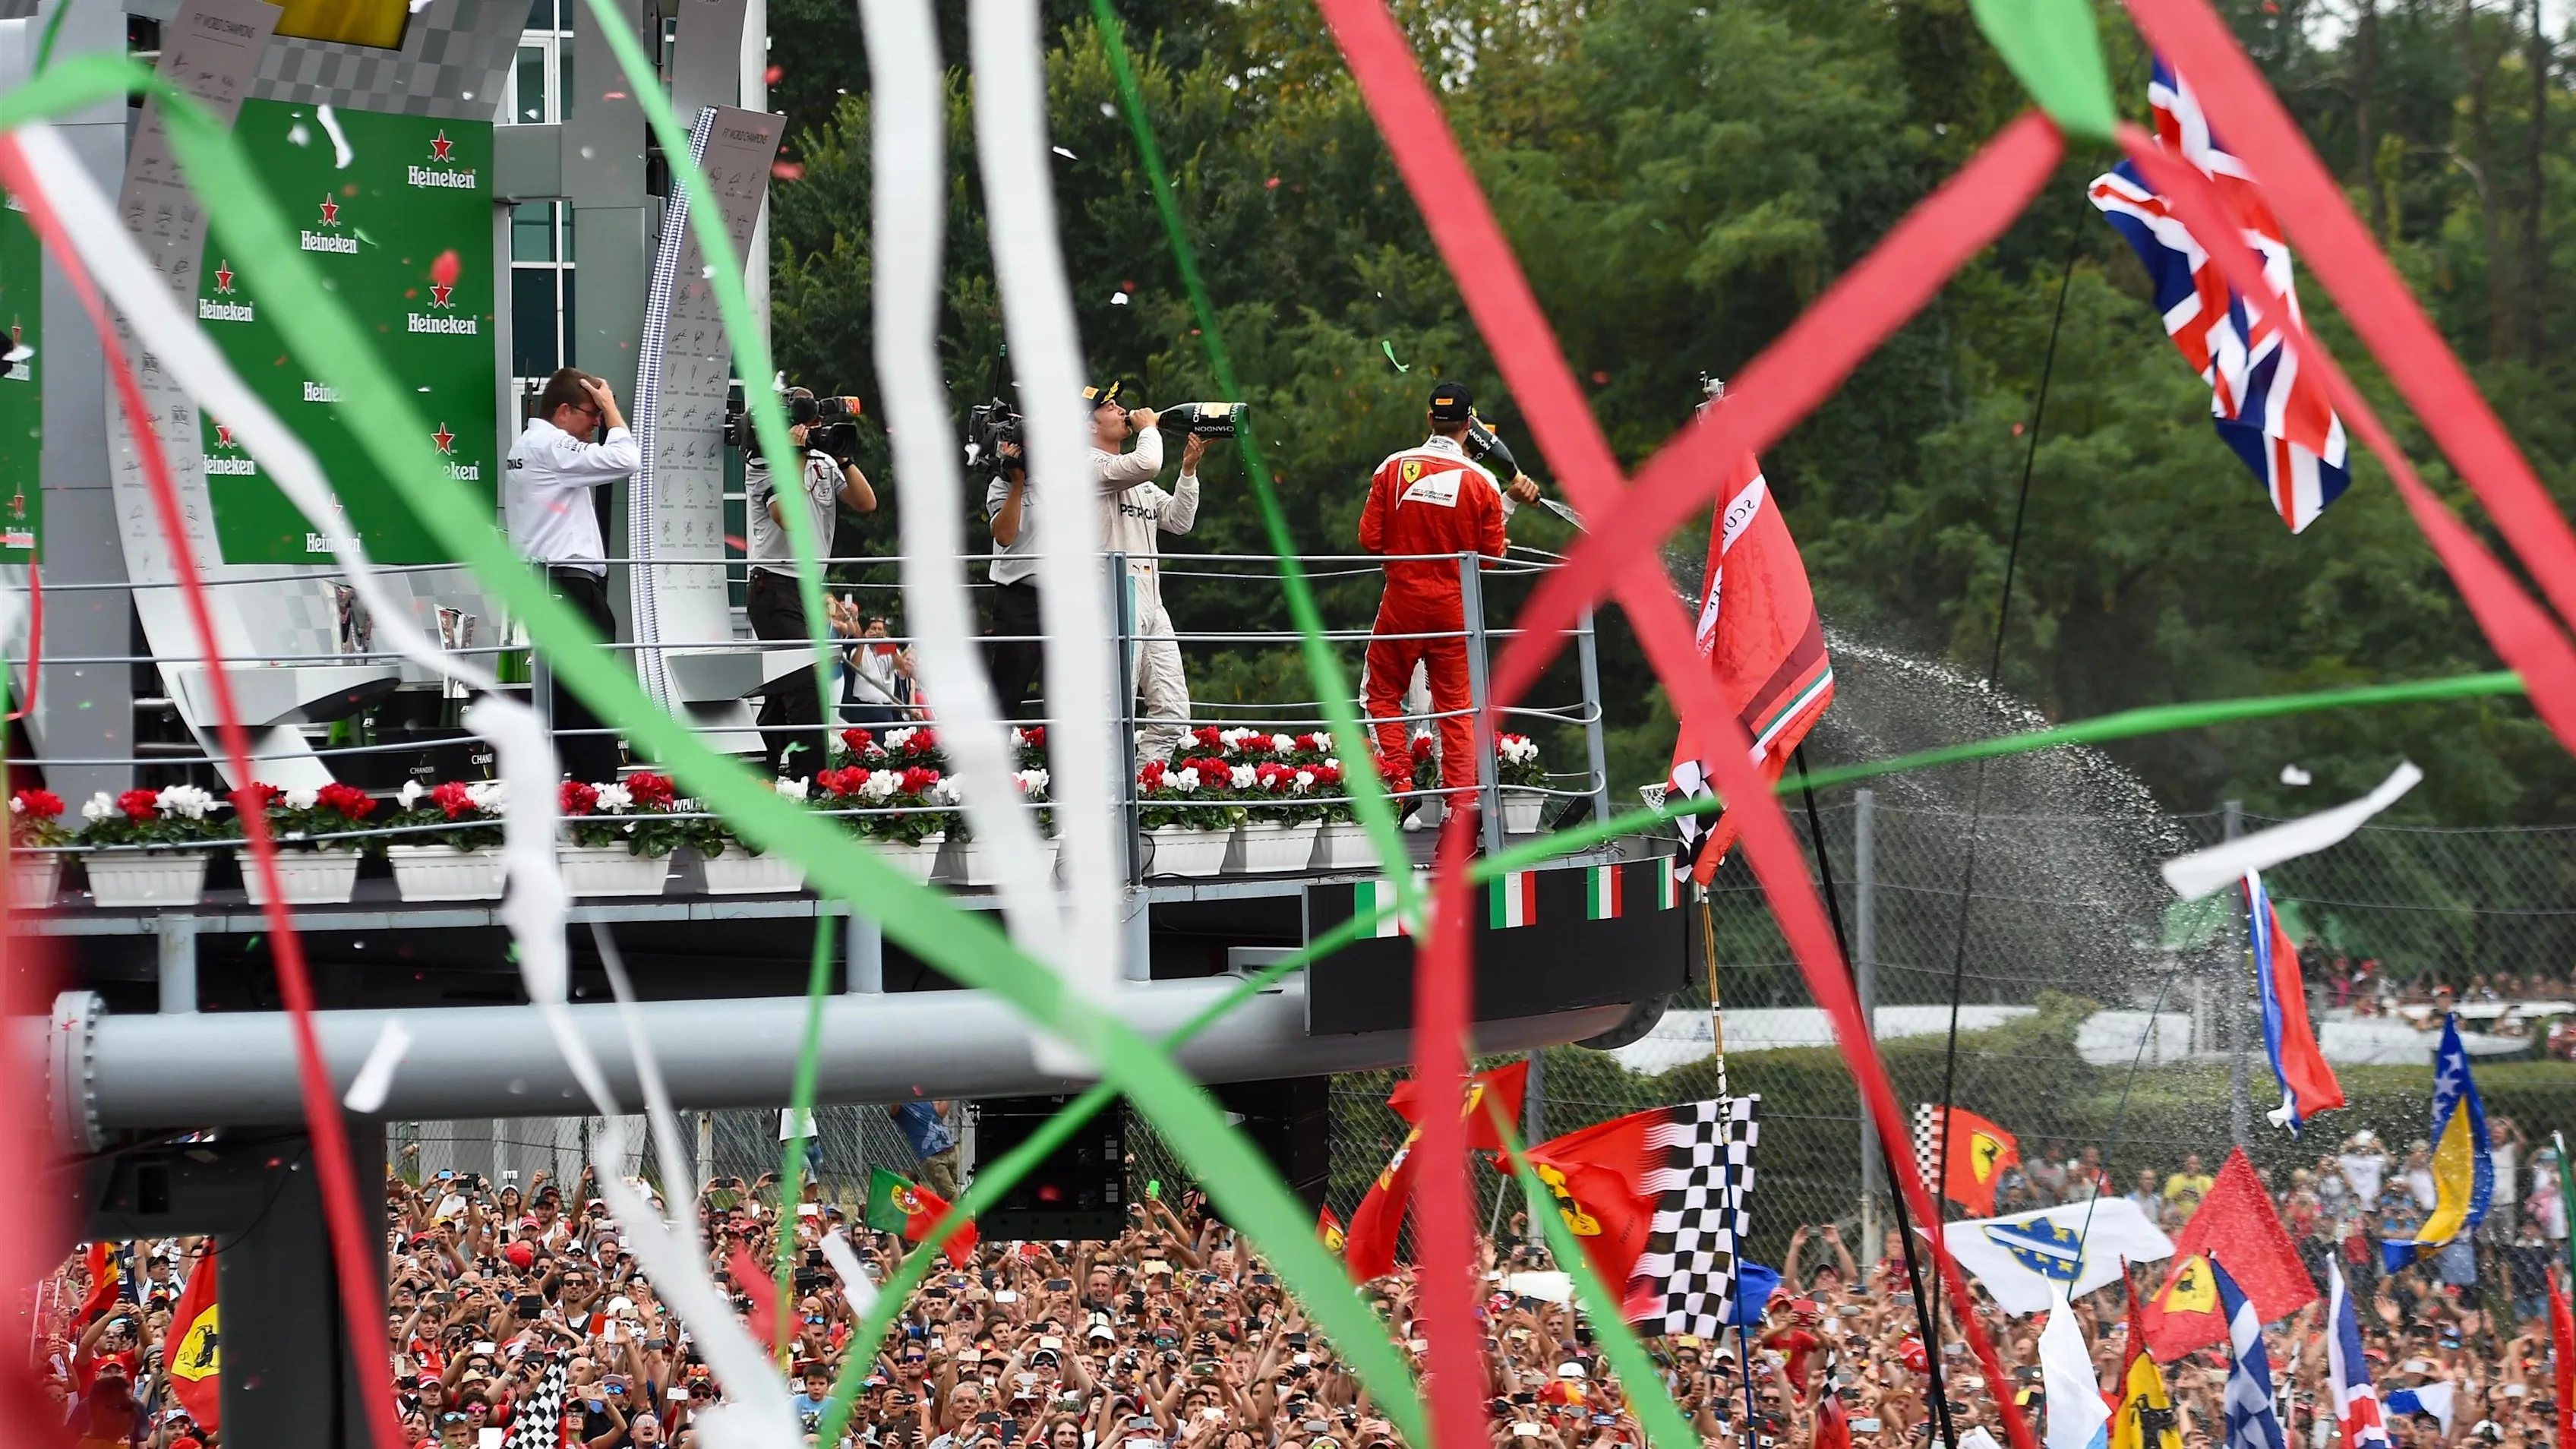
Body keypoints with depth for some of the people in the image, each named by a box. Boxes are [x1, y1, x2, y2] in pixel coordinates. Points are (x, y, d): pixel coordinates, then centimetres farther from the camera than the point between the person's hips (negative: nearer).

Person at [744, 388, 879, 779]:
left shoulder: (824, 462, 14)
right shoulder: (762, 463, -6)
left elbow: (866, 503, 5)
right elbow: (785, 514, -21)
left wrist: (843, 459, -5)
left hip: (809, 589, 8)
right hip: (775, 588, -8)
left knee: (781, 696, 10)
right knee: (806, 689, -17)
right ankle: (811, 784, -21)